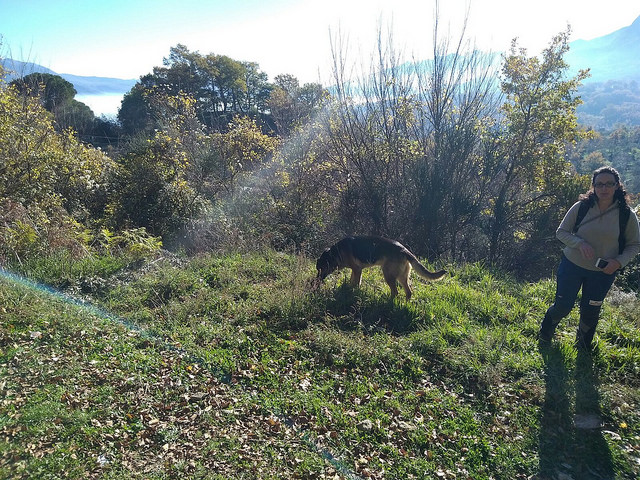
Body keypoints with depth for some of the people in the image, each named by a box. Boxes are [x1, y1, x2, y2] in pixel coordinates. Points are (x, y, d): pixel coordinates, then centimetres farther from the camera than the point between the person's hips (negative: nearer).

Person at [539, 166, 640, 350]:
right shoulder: (581, 207, -12)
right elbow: (561, 232, -5)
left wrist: (619, 262, -16)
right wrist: (580, 243, -23)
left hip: (603, 273, 1)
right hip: (572, 265, -1)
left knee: (590, 311, 16)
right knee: (563, 306, 6)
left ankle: (583, 345, 45)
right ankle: (545, 333, 39)